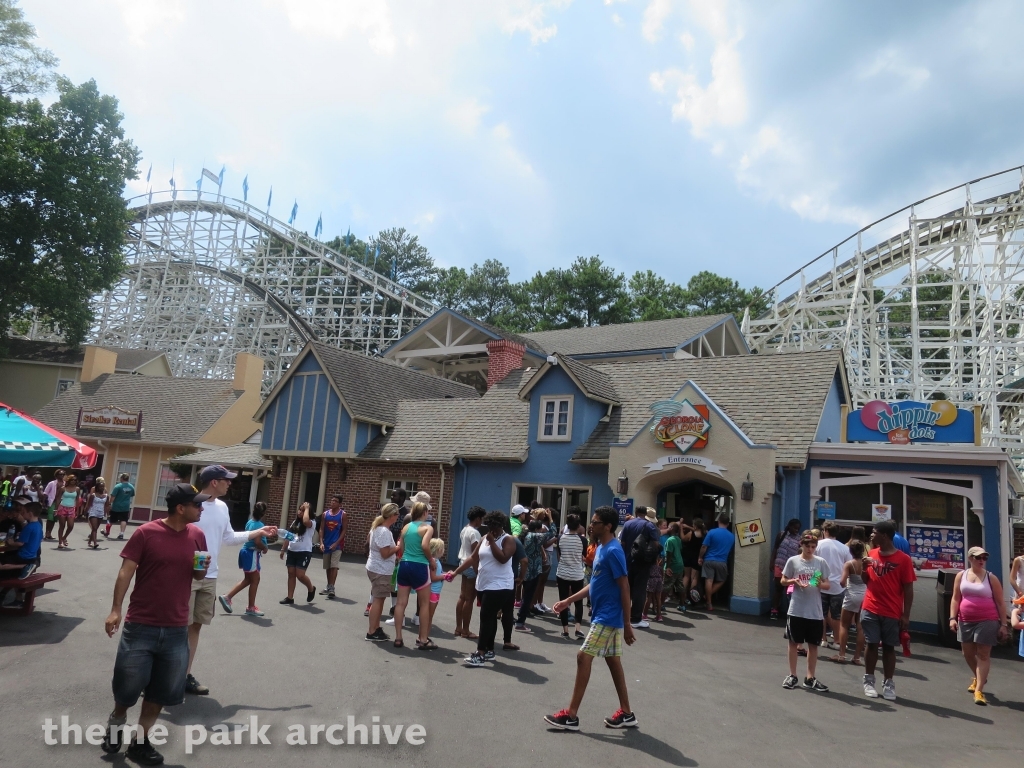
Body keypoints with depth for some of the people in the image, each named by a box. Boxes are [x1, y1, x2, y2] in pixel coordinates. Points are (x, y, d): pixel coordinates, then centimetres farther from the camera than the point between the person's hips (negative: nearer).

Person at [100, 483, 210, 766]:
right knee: (128, 684, 9)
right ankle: (117, 719, 41)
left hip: (176, 629, 4)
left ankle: (140, 742, 29)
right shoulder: (145, 532, -12)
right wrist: (115, 610, -14)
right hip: (141, 625, -3)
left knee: (161, 691, 12)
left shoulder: (197, 535, 0)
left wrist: (202, 569, -10)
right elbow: (126, 571, -9)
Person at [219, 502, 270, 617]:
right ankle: (251, 608, 12)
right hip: (252, 554, -9)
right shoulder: (259, 525, -20)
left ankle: (227, 597, 18)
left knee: (247, 580, 19)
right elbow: (257, 542, -26)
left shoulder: (250, 522, 8)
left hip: (246, 551, 9)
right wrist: (265, 548, -7)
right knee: (255, 580, 3)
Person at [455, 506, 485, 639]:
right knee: (469, 599, -3)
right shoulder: (474, 532, -18)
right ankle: (465, 630, 3)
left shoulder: (464, 530, 11)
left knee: (462, 597, 13)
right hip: (472, 567, -10)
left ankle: (458, 628, 18)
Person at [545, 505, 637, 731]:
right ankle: (626, 713, 24)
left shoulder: (613, 551, -20)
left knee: (583, 657, -7)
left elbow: (625, 589, -19)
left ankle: (571, 716, 0)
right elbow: (594, 584, 17)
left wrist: (627, 624, -17)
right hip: (605, 616, 9)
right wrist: (569, 600, 14)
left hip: (608, 617, -9)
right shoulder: (601, 549, 10)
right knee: (613, 661, 14)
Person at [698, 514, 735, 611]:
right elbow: (731, 550, 15)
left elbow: (704, 547, -9)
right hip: (722, 562, 2)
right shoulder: (732, 536, 1)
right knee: (721, 581, 20)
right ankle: (707, 596, 12)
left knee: (709, 581, 0)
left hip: (709, 560, -2)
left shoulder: (712, 532, -8)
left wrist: (700, 557, 4)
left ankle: (709, 604, 2)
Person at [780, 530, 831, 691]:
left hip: (815, 612, 2)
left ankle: (810, 678, 20)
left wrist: (821, 584, -16)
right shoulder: (793, 561, -3)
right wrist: (795, 581, -15)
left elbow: (827, 585, 5)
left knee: (813, 644, 9)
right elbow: (783, 581, 4)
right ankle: (793, 676, 18)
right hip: (796, 610, -1)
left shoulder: (821, 562, 1)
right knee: (794, 642, 7)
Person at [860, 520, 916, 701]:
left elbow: (908, 589, -5)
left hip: (892, 613, -3)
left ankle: (888, 683, 15)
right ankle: (869, 681, 14)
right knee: (872, 644, 5)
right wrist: (863, 568, -5)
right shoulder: (871, 554, 6)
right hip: (870, 609, 3)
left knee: (889, 647, 6)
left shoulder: (903, 559, -7)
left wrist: (906, 615, -7)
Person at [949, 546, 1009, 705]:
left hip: (987, 621, -3)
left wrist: (1003, 624, -2)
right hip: (966, 621, 3)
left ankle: (979, 690, -1)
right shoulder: (961, 575, 3)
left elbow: (1000, 603, 1)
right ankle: (979, 678, 39)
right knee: (968, 653, 13)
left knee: (983, 654, -3)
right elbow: (956, 599, 5)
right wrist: (953, 618, -2)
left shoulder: (991, 578, -3)